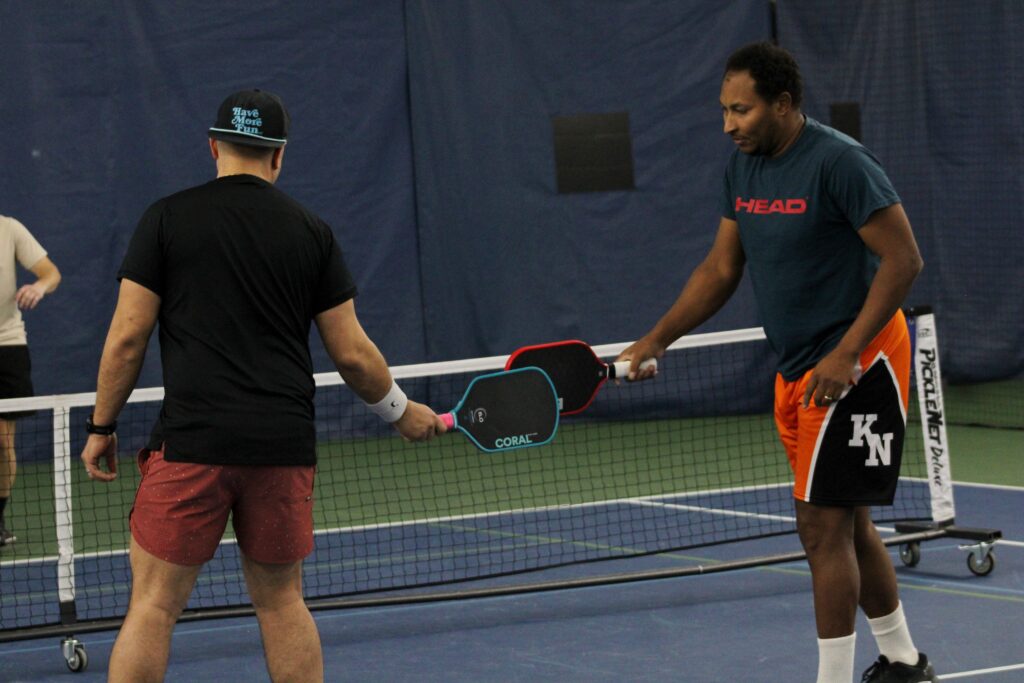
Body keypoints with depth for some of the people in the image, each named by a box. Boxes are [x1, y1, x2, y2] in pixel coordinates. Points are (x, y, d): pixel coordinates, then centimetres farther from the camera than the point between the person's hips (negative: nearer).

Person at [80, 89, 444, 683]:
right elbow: (352, 353, 8)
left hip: (192, 441, -2)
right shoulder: (311, 232, 7)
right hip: (285, 446, 3)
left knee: (154, 605, -2)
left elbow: (128, 335, -1)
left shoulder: (168, 218, 2)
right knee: (281, 602, 13)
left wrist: (102, 425, 9)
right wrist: (401, 411, 24)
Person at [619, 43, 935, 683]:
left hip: (857, 365, -8)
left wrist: (846, 355, -24)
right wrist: (657, 340, 6)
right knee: (845, 523, 15)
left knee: (822, 522, -11)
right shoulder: (744, 165, 7)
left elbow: (904, 259, -19)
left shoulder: (839, 162, -18)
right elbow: (721, 269, 15)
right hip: (798, 370, 8)